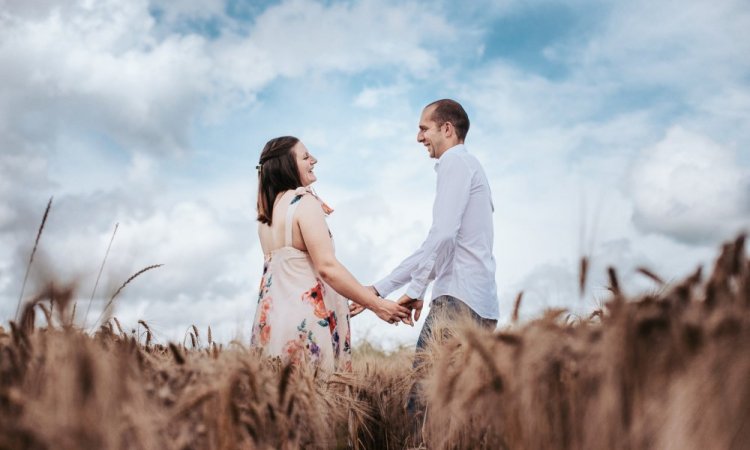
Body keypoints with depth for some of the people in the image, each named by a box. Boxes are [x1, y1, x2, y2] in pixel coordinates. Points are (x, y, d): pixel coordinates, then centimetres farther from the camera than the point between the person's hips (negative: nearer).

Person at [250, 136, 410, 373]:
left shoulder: (267, 210, 13)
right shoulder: (304, 202, -11)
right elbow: (327, 267, -18)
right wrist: (377, 305, -16)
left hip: (271, 314, 9)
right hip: (305, 318, -8)